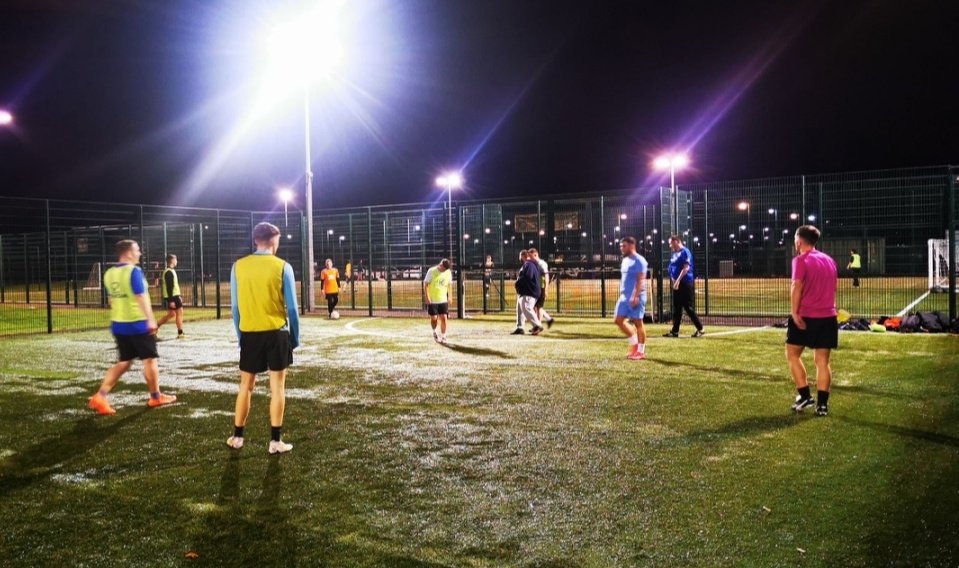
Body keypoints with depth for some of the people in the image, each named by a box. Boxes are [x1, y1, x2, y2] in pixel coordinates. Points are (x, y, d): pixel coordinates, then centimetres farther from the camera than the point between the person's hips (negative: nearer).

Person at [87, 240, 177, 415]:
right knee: (150, 359, 7)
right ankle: (156, 397, 19)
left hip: (118, 324, 7)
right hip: (138, 323, -7)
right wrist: (150, 320, -23)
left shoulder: (109, 273, 9)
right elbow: (141, 297, -21)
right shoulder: (134, 271, -15)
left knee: (123, 362, 14)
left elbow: (112, 299, 17)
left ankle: (100, 396, 1)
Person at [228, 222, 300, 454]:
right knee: (277, 386, 4)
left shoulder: (239, 266, 1)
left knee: (246, 385, 14)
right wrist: (295, 336, 5)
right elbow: (291, 307, -5)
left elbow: (235, 307, 4)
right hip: (276, 333, -2)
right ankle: (275, 440, 6)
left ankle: (237, 436, 22)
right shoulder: (282, 267, -6)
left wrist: (240, 335, 15)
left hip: (250, 333, 2)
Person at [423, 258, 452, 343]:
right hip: (432, 300, -3)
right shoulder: (432, 271, -10)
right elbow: (425, 284, -7)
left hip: (443, 300, 3)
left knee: (443, 318, -3)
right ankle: (434, 332, 29)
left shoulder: (448, 272, 2)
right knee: (434, 318, 1)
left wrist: (449, 297, 10)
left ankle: (443, 336, 6)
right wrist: (427, 297, -13)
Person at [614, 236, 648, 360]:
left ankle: (641, 351, 6)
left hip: (635, 297, -9)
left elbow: (641, 280, -19)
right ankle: (634, 344, 20)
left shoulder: (639, 261, -12)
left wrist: (636, 296, -25)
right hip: (624, 297, 9)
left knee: (638, 322, -2)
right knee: (619, 320, 6)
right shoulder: (625, 260, 16)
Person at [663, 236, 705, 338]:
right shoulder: (674, 254, 16)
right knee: (676, 309, 10)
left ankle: (700, 329, 1)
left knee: (688, 308, -7)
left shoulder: (685, 252, -12)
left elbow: (686, 268, -20)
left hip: (686, 284, -9)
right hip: (677, 284, 9)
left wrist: (678, 281, -22)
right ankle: (675, 331, 14)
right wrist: (673, 279, 7)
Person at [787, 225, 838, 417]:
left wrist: (794, 312, -18)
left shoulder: (801, 260, -7)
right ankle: (822, 403, 5)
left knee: (793, 354, 10)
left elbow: (797, 287, -17)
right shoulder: (829, 260, 14)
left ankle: (804, 395, 4)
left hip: (805, 316, -6)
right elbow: (832, 287, 19)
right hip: (828, 317, 6)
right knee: (822, 361, 6)